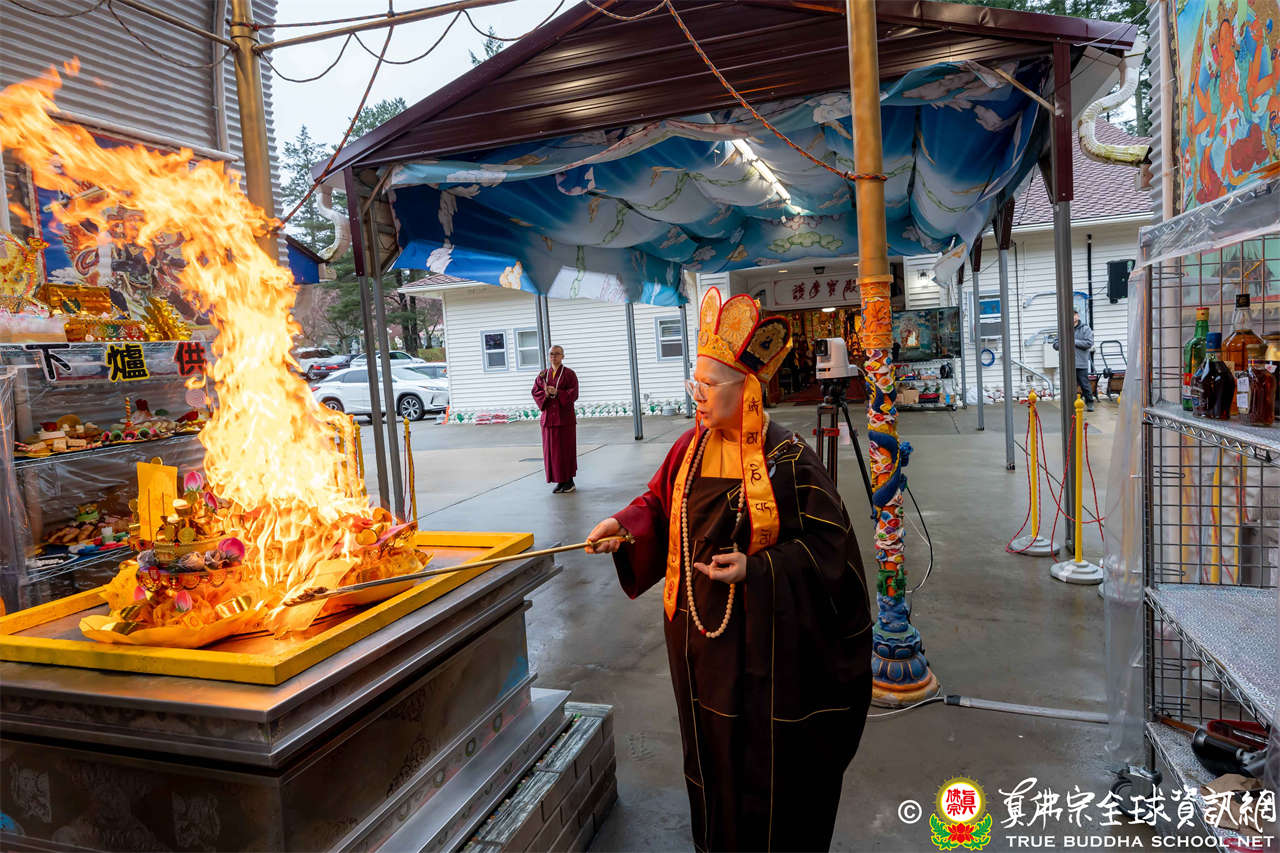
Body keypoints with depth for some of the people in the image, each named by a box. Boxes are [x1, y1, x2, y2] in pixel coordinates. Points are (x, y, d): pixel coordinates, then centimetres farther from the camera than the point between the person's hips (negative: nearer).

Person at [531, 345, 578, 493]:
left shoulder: (569, 374, -2)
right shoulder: (543, 374, 11)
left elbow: (573, 394, -10)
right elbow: (535, 392, 6)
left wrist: (557, 392, -23)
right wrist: (545, 394, -15)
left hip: (564, 416, -4)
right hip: (549, 417, 4)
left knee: (566, 448, 0)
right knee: (552, 450, 4)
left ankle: (569, 481, 9)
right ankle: (560, 481, 13)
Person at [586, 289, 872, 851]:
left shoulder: (786, 459, -16)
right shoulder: (691, 447, 0)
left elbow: (826, 542, -13)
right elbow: (660, 505, 7)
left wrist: (757, 570, -23)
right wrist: (625, 526, -12)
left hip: (762, 639, -5)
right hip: (699, 630, 6)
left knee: (766, 758, 11)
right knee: (710, 750, 22)